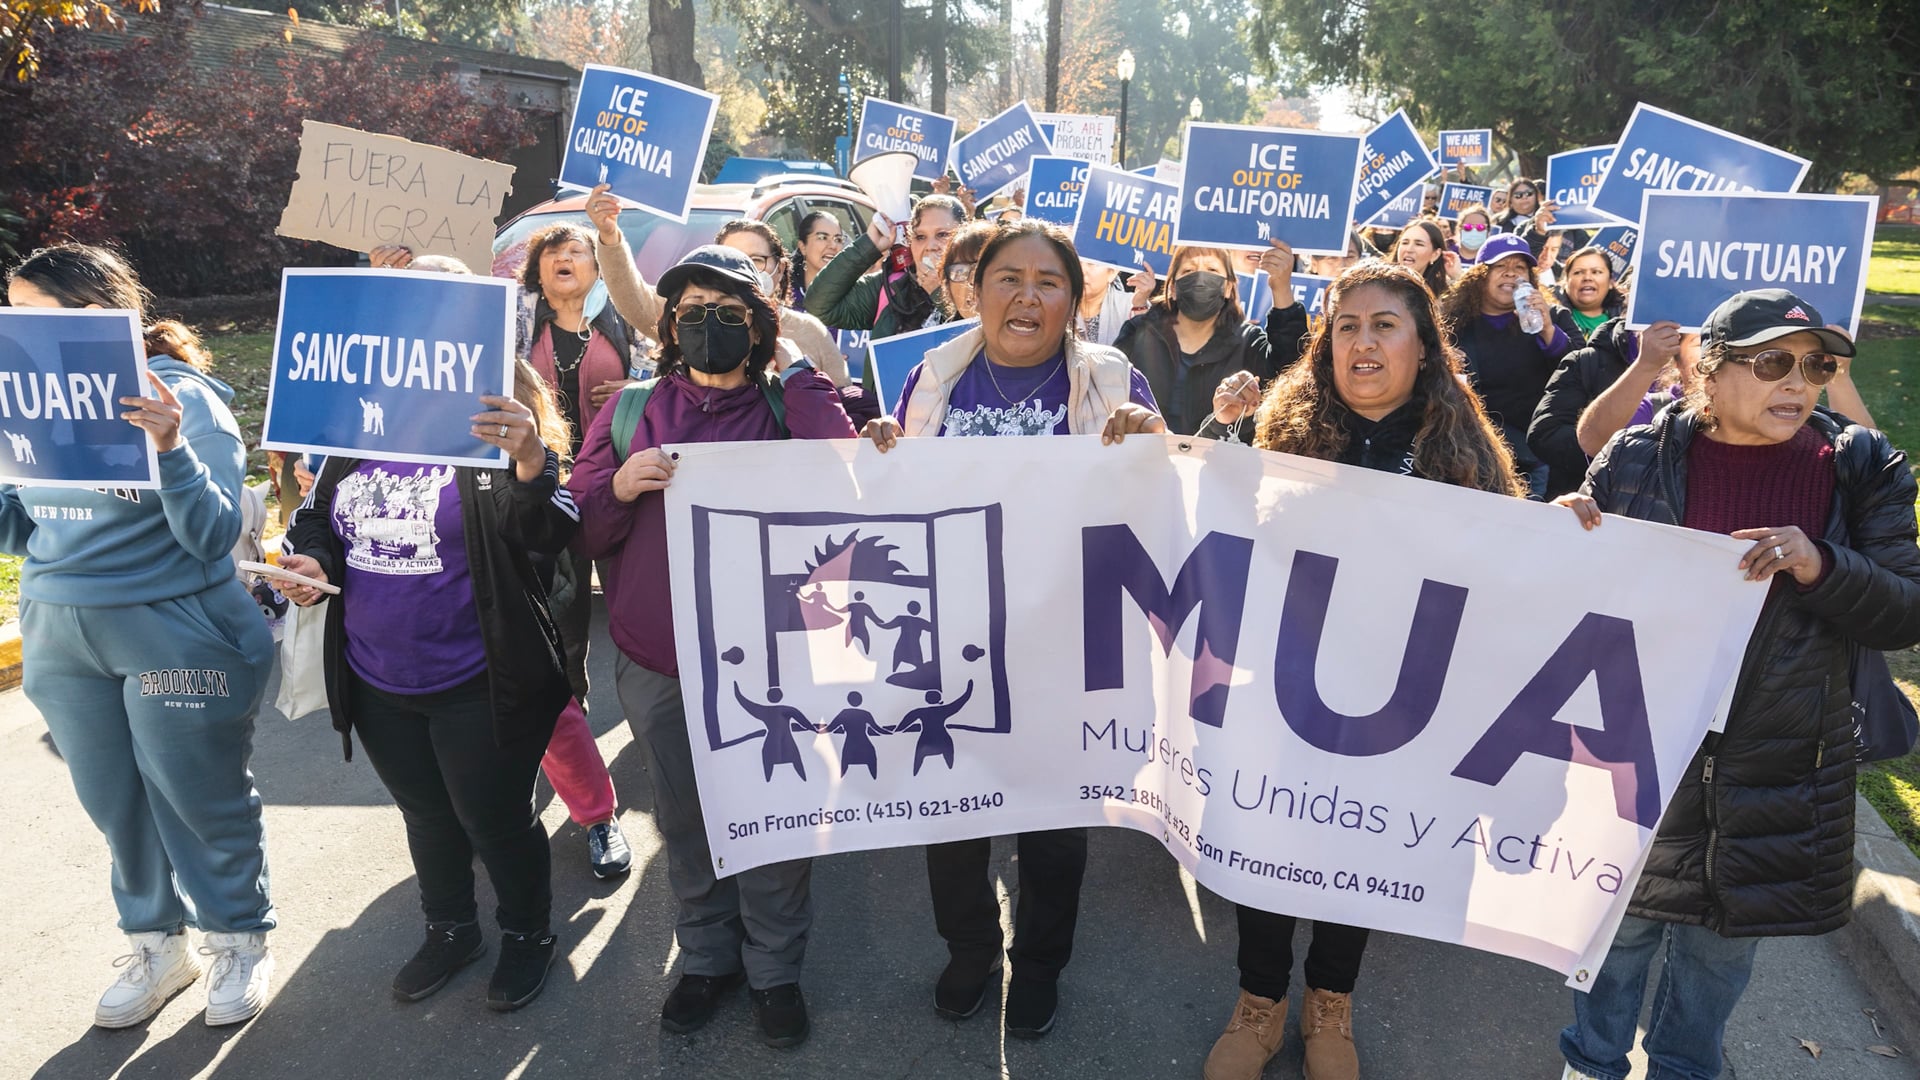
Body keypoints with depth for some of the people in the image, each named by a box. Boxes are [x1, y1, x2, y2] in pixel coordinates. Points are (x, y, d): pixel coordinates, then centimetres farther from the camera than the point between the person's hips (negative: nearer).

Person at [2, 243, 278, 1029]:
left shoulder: (182, 397, -13)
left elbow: (213, 535, -19)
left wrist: (171, 448, -34)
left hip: (173, 635, -6)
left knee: (203, 804, 9)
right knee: (113, 807, 17)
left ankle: (239, 942, 30)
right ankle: (154, 946, 36)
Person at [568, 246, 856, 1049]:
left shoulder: (790, 403, -2)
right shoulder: (631, 411, 5)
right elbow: (577, 531, 6)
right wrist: (619, 487, -14)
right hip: (656, 664, 3)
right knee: (685, 820, 17)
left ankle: (775, 966, 33)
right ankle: (706, 954, 40)